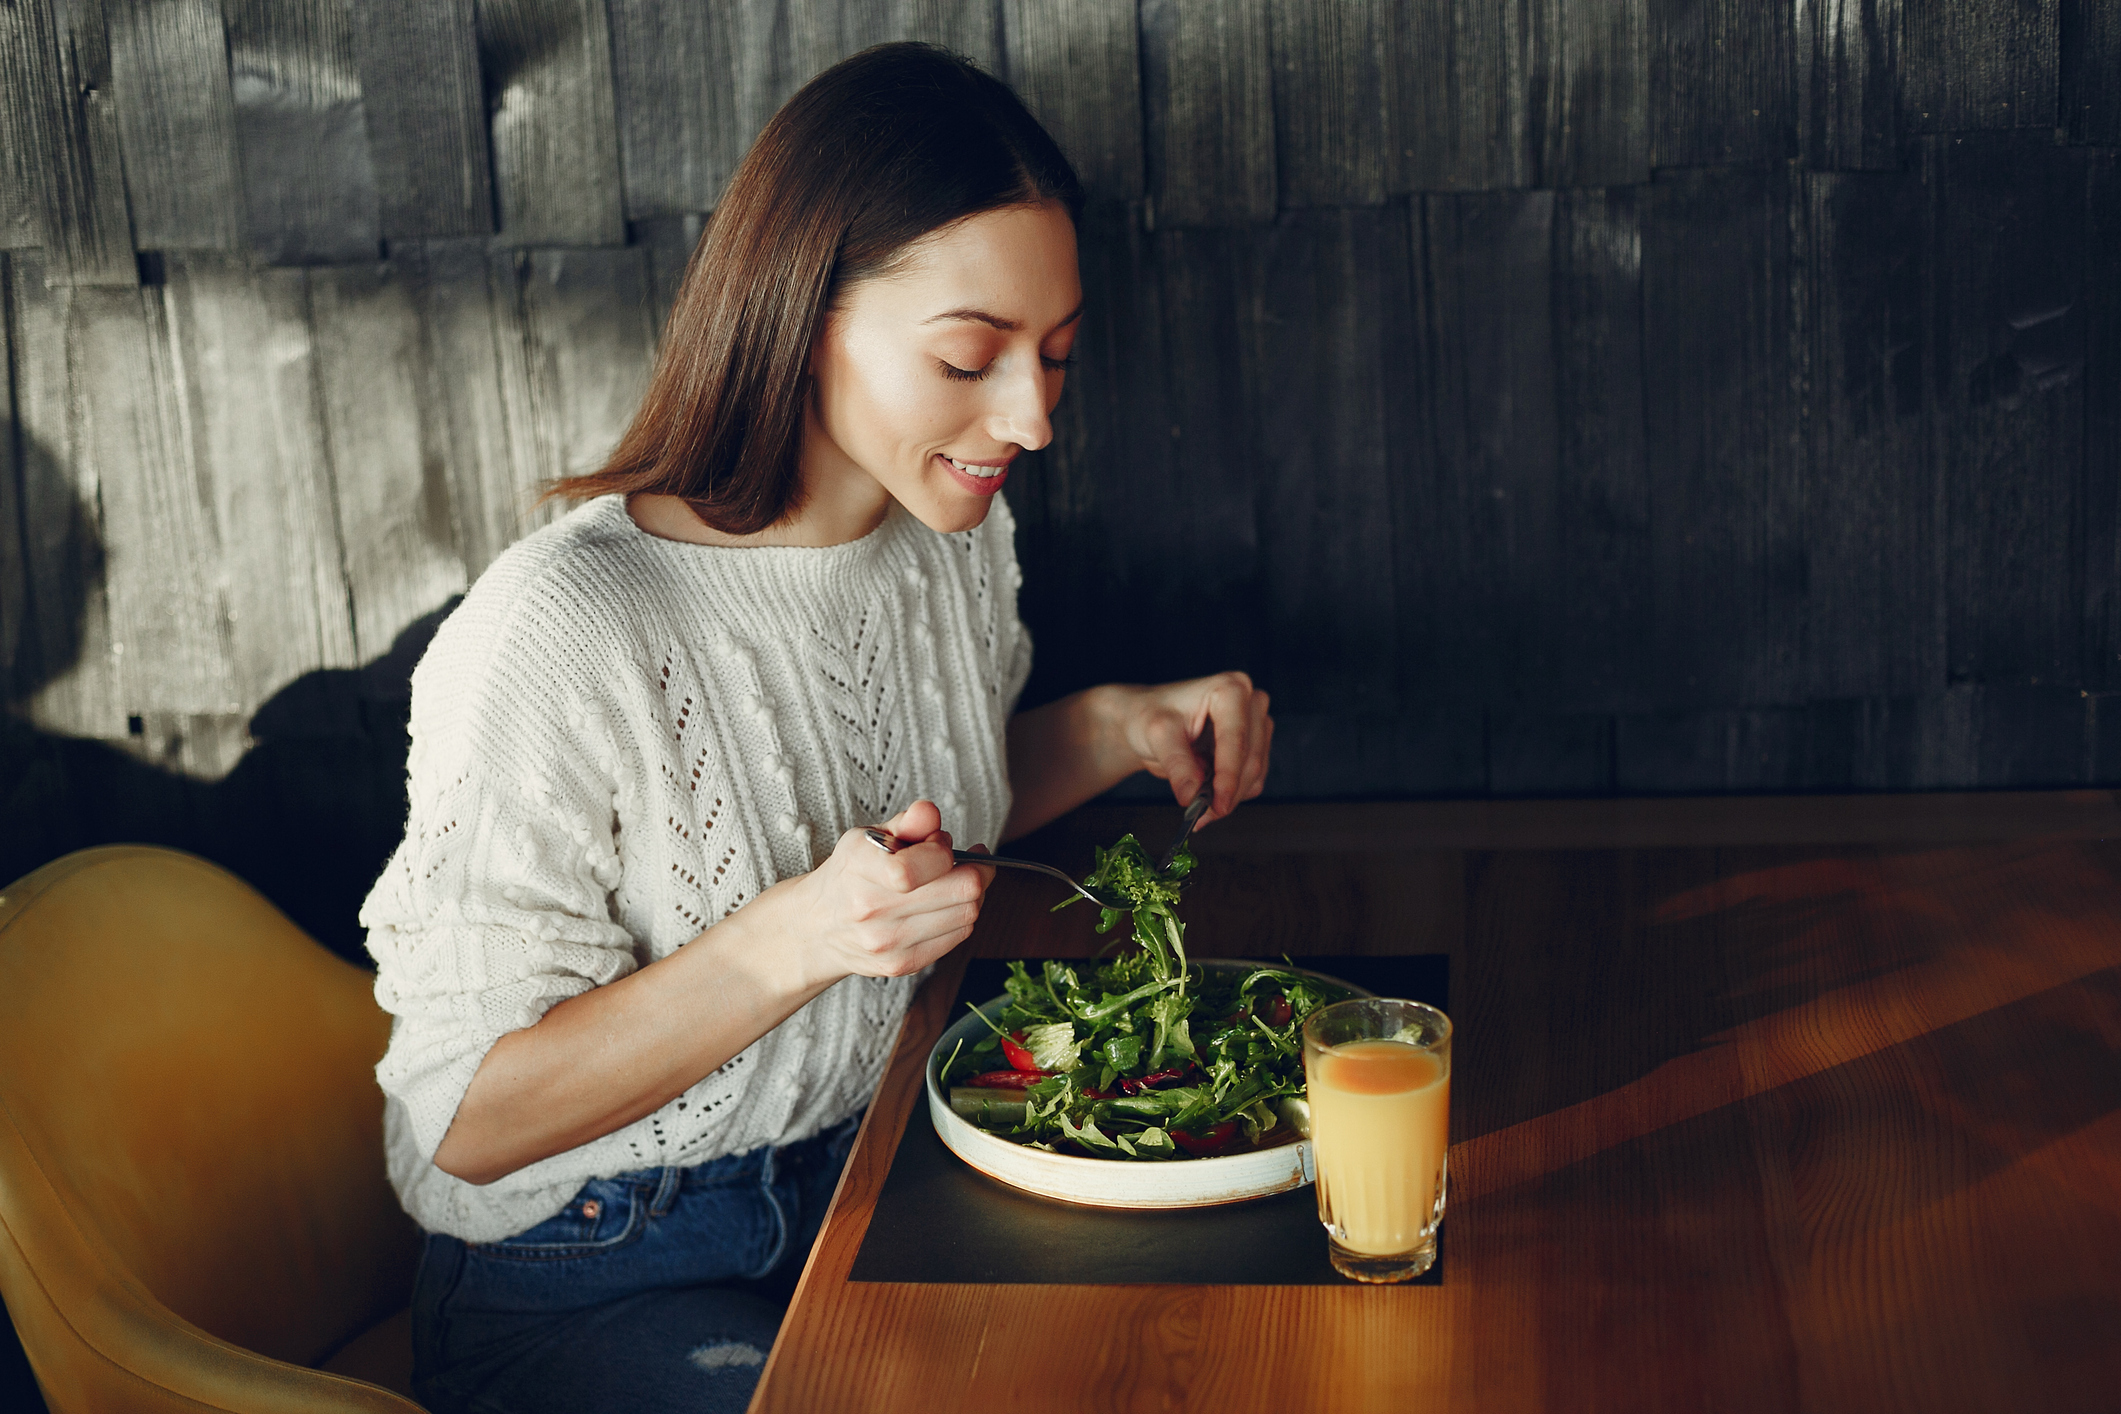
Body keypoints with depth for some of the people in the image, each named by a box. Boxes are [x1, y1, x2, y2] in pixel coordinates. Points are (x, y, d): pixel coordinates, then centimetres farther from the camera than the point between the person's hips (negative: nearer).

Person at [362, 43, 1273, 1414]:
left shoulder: (957, 528, -4)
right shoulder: (564, 639, -28)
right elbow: (468, 1122, -22)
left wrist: (1112, 731, -4)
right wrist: (796, 939, -34)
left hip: (866, 1171, 7)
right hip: (590, 1285, -6)